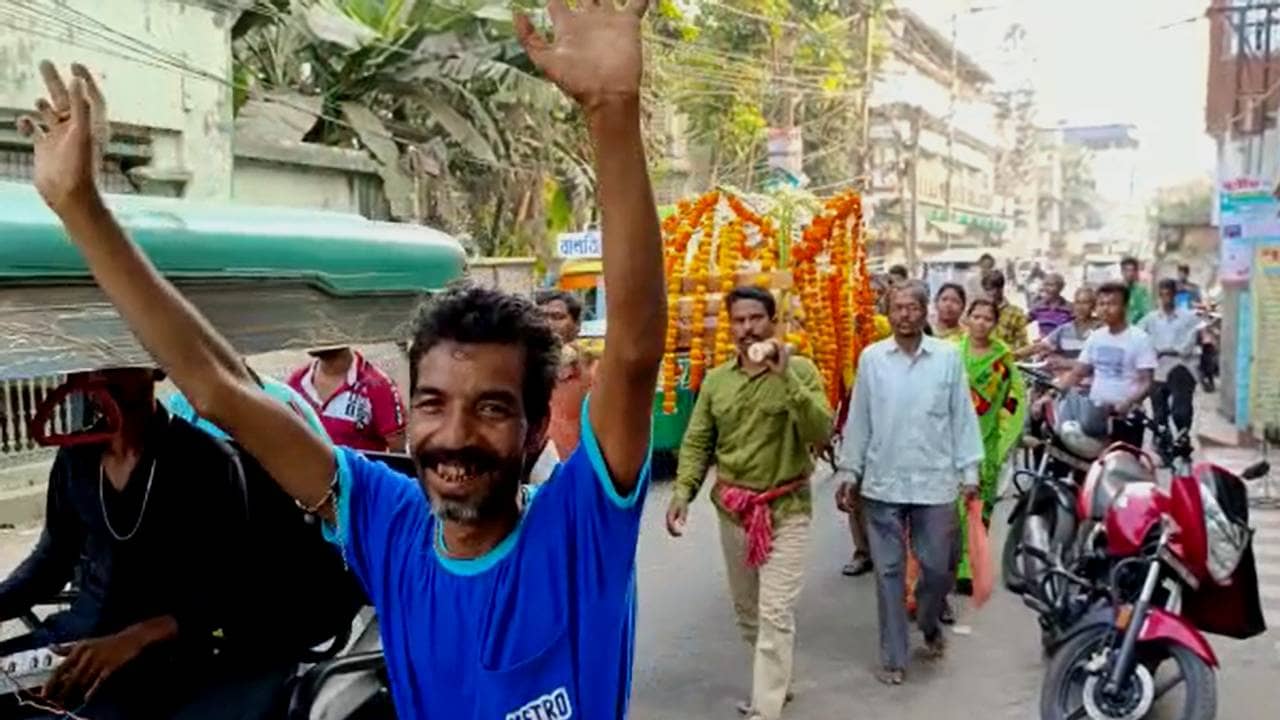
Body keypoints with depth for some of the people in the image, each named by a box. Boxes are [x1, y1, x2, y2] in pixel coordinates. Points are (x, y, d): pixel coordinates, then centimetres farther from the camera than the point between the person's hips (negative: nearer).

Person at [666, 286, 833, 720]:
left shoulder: (800, 370, -7)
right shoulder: (715, 380, 3)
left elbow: (821, 434, -18)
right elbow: (697, 443, 5)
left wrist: (786, 377, -26)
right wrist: (682, 492, -10)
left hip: (785, 509, -4)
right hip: (732, 509, 5)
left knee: (775, 615, -7)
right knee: (746, 611, 17)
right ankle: (774, 682, 39)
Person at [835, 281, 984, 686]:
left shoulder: (948, 356, -1)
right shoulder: (871, 358, 0)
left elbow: (962, 416, 2)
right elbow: (859, 419, 4)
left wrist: (969, 471, 0)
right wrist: (849, 471, 5)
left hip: (935, 482, 0)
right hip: (882, 483, 0)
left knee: (937, 568, 9)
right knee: (889, 572, 6)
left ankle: (930, 624, 40)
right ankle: (893, 656, 18)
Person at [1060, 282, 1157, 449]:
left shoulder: (1140, 339, -8)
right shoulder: (1095, 337, 9)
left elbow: (1146, 383, -13)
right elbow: (1077, 374, 12)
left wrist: (1128, 403, -32)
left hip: (1126, 417, -5)